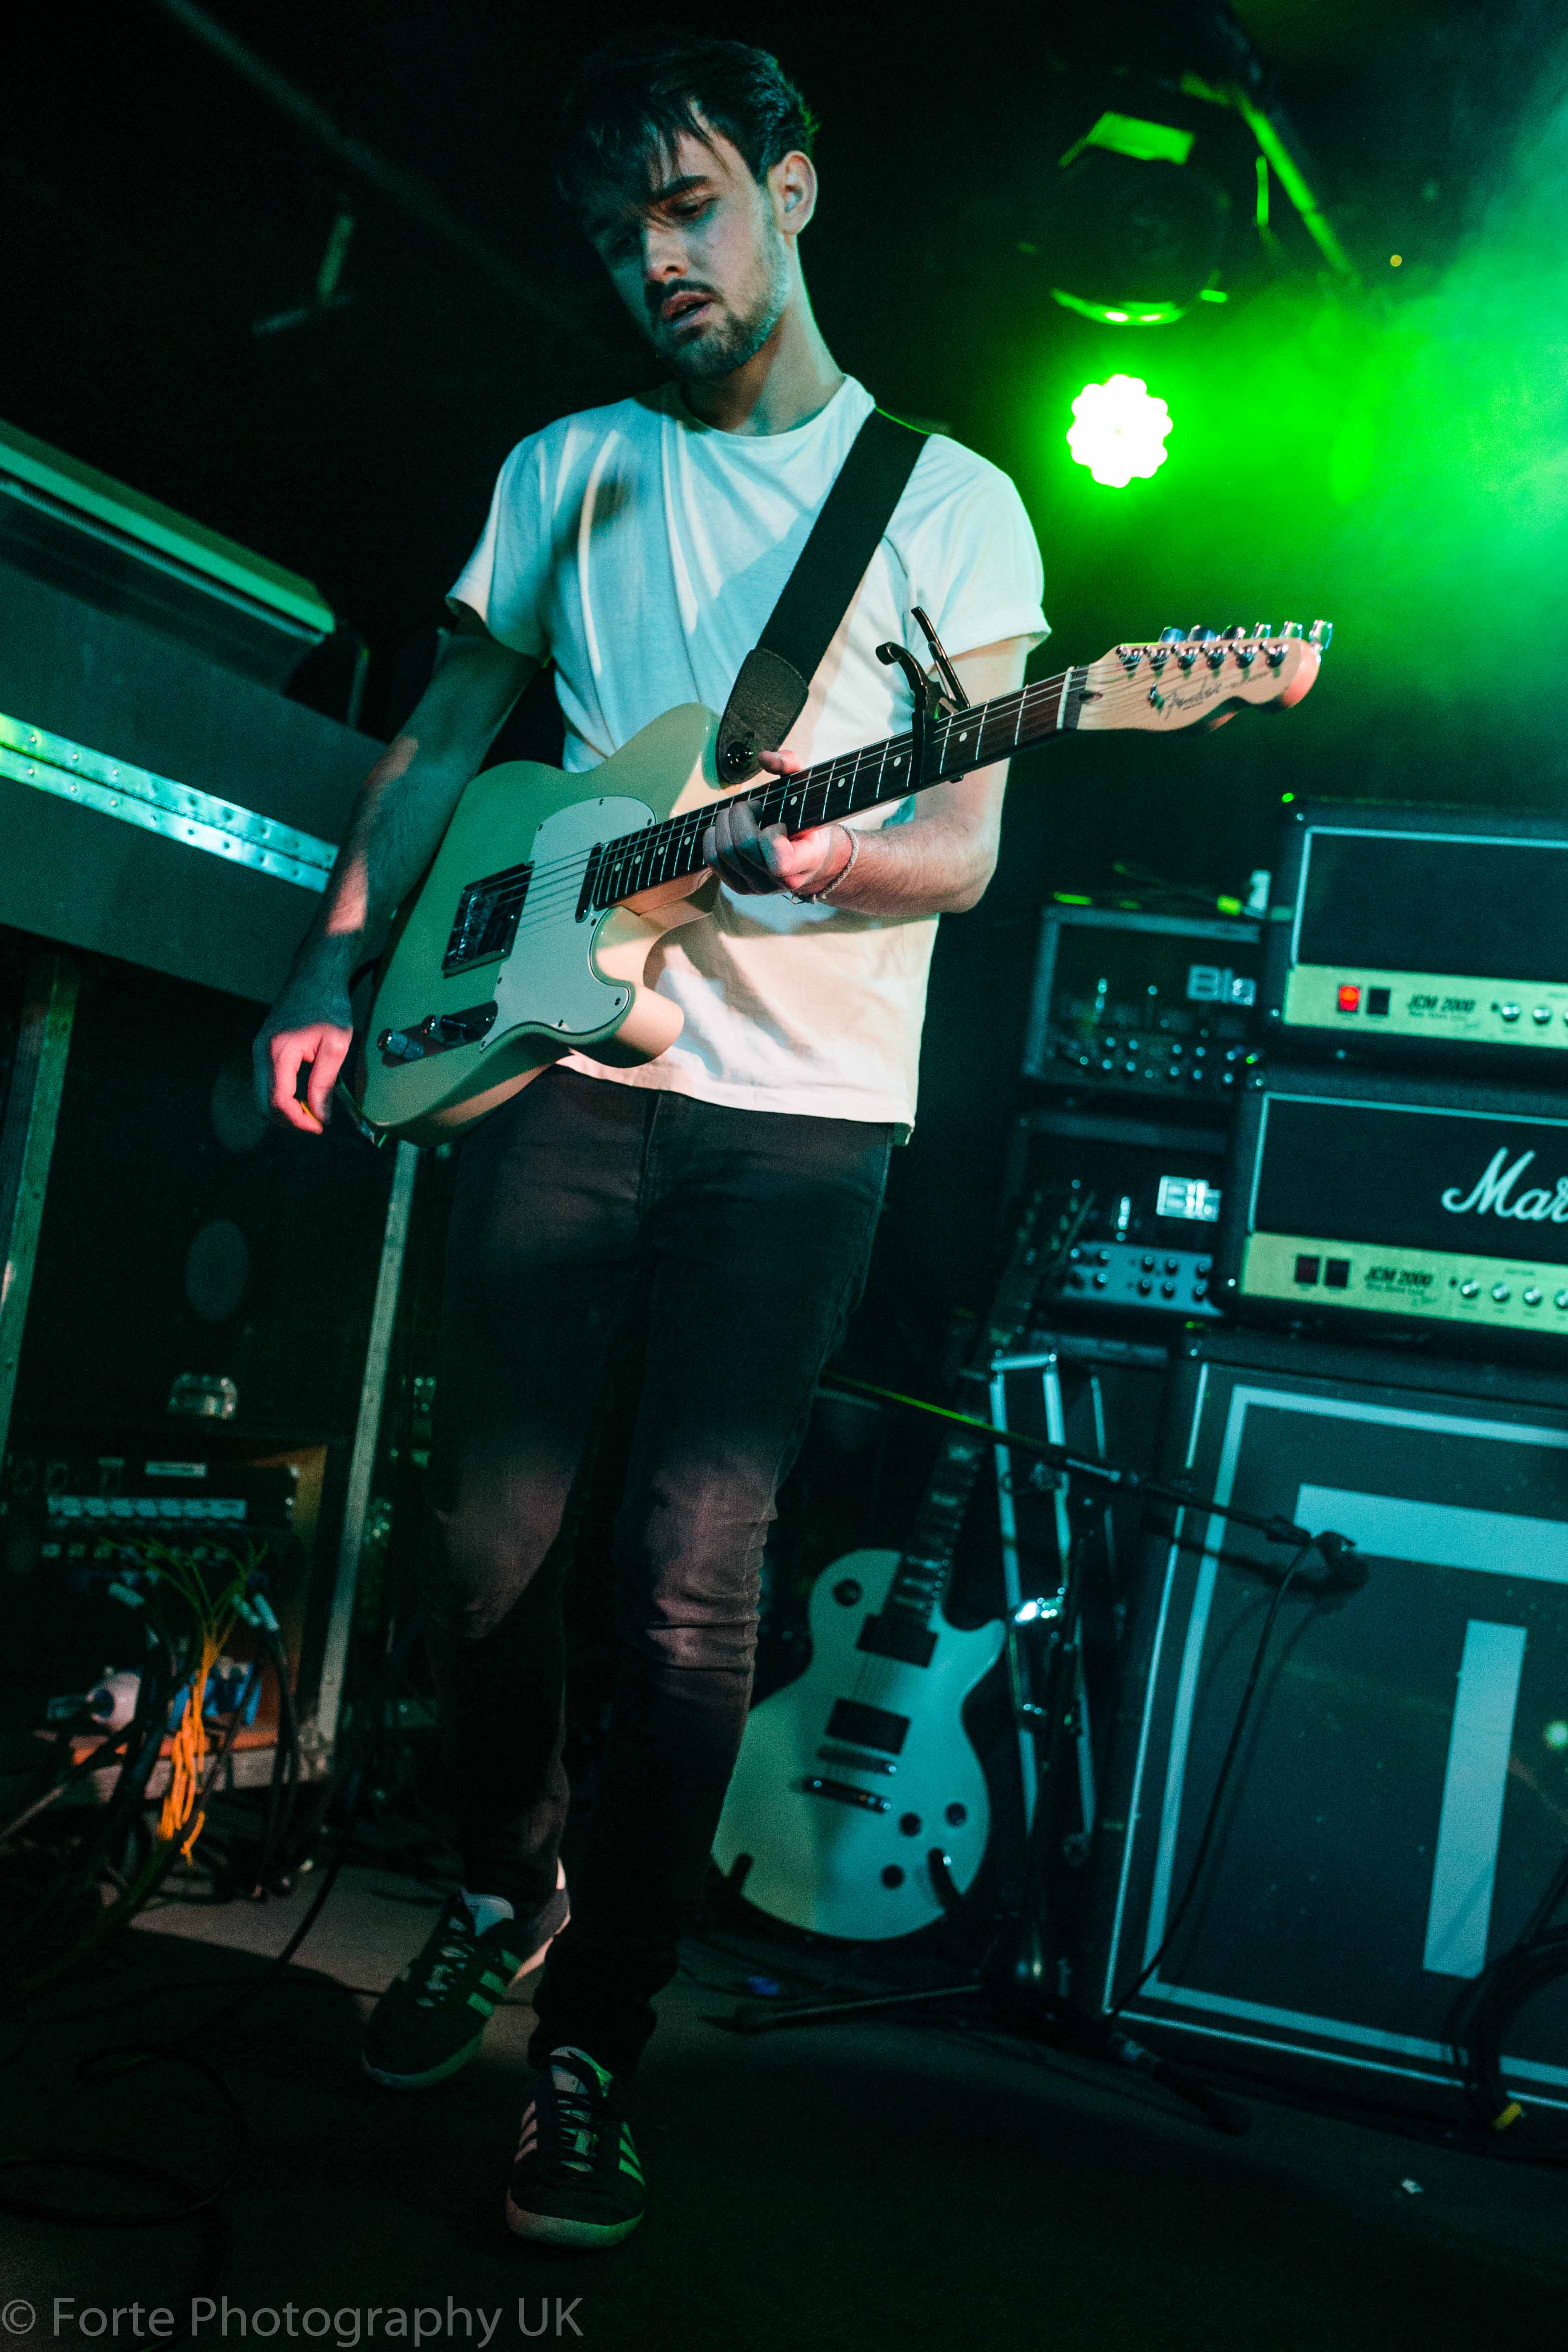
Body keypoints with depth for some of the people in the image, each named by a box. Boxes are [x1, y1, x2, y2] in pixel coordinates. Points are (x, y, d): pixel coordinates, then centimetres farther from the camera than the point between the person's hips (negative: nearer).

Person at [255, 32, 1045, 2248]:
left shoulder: (951, 501, 6)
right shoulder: (568, 466, 15)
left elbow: (968, 844, -1)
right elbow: (438, 735, 16)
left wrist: (816, 860, -23)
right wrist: (334, 963, 5)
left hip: (801, 1107, -3)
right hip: (560, 1063, 3)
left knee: (693, 1580, -4)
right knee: (489, 1534, 4)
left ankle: (594, 2046, 9)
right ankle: (500, 1891, 30)